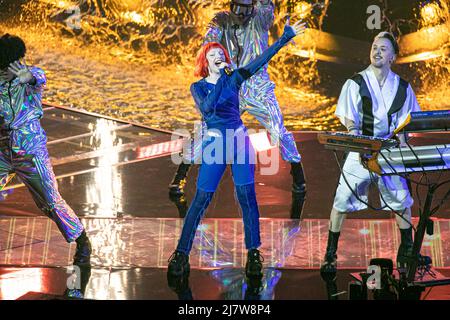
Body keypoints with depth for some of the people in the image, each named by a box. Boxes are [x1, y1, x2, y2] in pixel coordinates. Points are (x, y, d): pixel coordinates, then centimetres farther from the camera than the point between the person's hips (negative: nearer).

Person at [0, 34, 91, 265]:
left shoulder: (32, 74, -7)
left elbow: (40, 78, -31)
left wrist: (29, 78, -55)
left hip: (30, 151, -3)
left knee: (51, 203, -4)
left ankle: (82, 243, 13)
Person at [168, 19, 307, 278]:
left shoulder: (234, 78, 8)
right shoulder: (198, 87, 4)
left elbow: (263, 58, 2)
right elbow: (206, 109, -17)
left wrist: (285, 37, -2)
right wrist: (221, 79, -20)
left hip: (239, 139, 2)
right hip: (214, 142, -1)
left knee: (247, 195, -3)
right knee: (202, 198, -4)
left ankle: (254, 252, 7)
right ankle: (182, 253, 4)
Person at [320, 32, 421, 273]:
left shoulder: (402, 87, 7)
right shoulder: (355, 83, -2)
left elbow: (404, 124, 9)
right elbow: (350, 122, -6)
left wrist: (401, 149, -7)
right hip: (360, 152, -2)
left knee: (402, 201, 2)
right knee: (342, 200, -5)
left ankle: (406, 252, 20)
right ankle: (330, 254, 6)